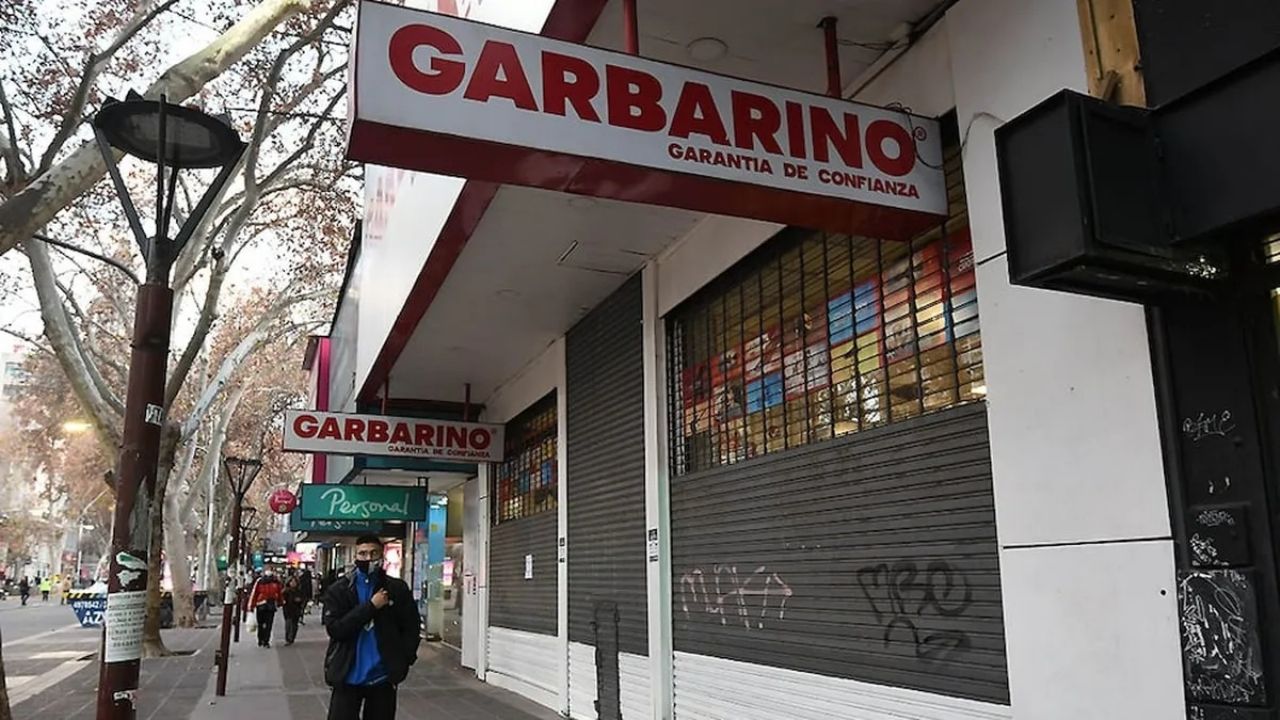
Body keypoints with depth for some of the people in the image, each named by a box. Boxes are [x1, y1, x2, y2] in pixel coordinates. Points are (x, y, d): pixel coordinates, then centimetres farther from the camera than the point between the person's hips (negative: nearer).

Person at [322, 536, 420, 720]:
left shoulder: (398, 589, 1)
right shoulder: (338, 590, -2)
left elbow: (411, 628, 5)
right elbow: (335, 629, -13)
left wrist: (402, 662, -7)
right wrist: (371, 606, -18)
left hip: (383, 677, 1)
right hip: (348, 677, -1)